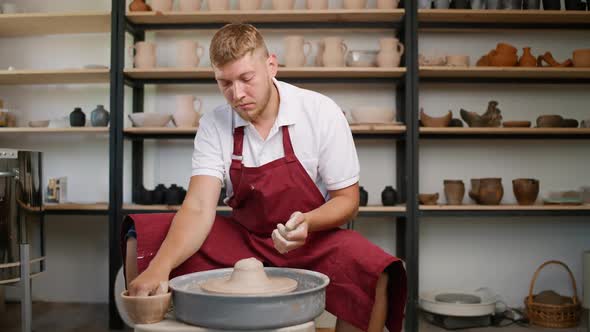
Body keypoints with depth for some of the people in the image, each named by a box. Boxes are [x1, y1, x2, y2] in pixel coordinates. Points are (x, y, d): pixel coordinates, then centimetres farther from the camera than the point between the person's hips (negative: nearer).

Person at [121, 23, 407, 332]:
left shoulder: (321, 113, -14)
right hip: (241, 237, 3)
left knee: (375, 277, -34)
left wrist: (306, 223, -30)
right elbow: (199, 207, -16)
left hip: (311, 239, -2)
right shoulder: (213, 125, -8)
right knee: (142, 236, -14)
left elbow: (347, 199, -8)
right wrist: (160, 266, -34)